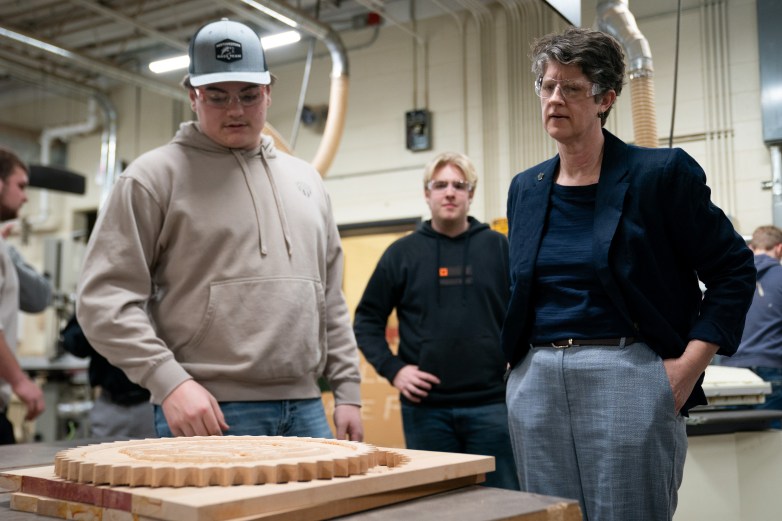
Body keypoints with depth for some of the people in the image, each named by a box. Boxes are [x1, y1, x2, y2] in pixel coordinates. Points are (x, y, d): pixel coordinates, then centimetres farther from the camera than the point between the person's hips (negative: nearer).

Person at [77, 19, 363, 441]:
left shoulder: (305, 179, 15)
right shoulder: (154, 176, -1)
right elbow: (105, 297, -7)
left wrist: (348, 391, 11)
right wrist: (169, 381, -17)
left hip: (304, 409, 5)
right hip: (206, 412, -4)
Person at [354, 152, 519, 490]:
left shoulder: (499, 247, 5)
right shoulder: (402, 253, 6)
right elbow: (367, 320, 8)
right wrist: (392, 369, -3)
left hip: (491, 402, 0)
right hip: (425, 407, 1)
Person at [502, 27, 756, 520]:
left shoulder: (660, 173, -3)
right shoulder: (525, 188, 12)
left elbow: (734, 271, -1)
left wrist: (689, 366, -9)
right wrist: (521, 361, 12)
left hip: (628, 379, -4)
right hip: (536, 385, 5)